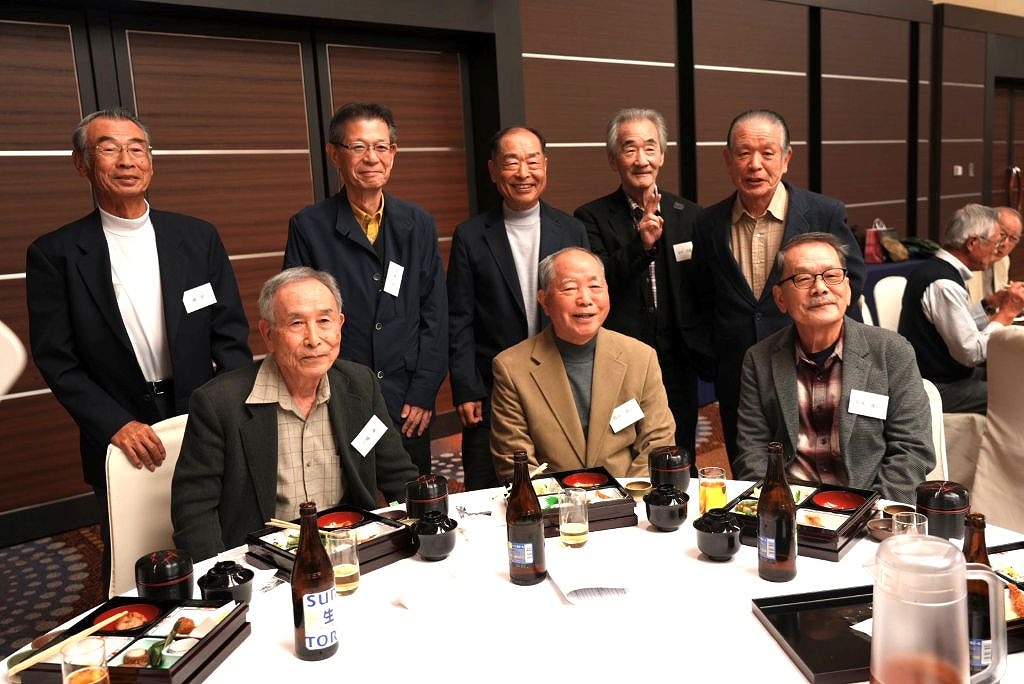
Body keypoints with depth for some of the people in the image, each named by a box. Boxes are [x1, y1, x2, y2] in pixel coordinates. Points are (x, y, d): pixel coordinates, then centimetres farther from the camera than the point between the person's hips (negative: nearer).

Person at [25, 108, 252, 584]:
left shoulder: (199, 238, 1)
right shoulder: (54, 254, -4)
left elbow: (231, 336, 1)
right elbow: (56, 360, -4)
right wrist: (115, 424, -14)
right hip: (120, 443, -1)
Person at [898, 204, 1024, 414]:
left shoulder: (934, 268, 8)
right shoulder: (943, 285, -22)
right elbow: (971, 353, -21)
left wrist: (991, 302, 11)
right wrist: (1006, 312, -11)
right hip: (940, 391, -10)